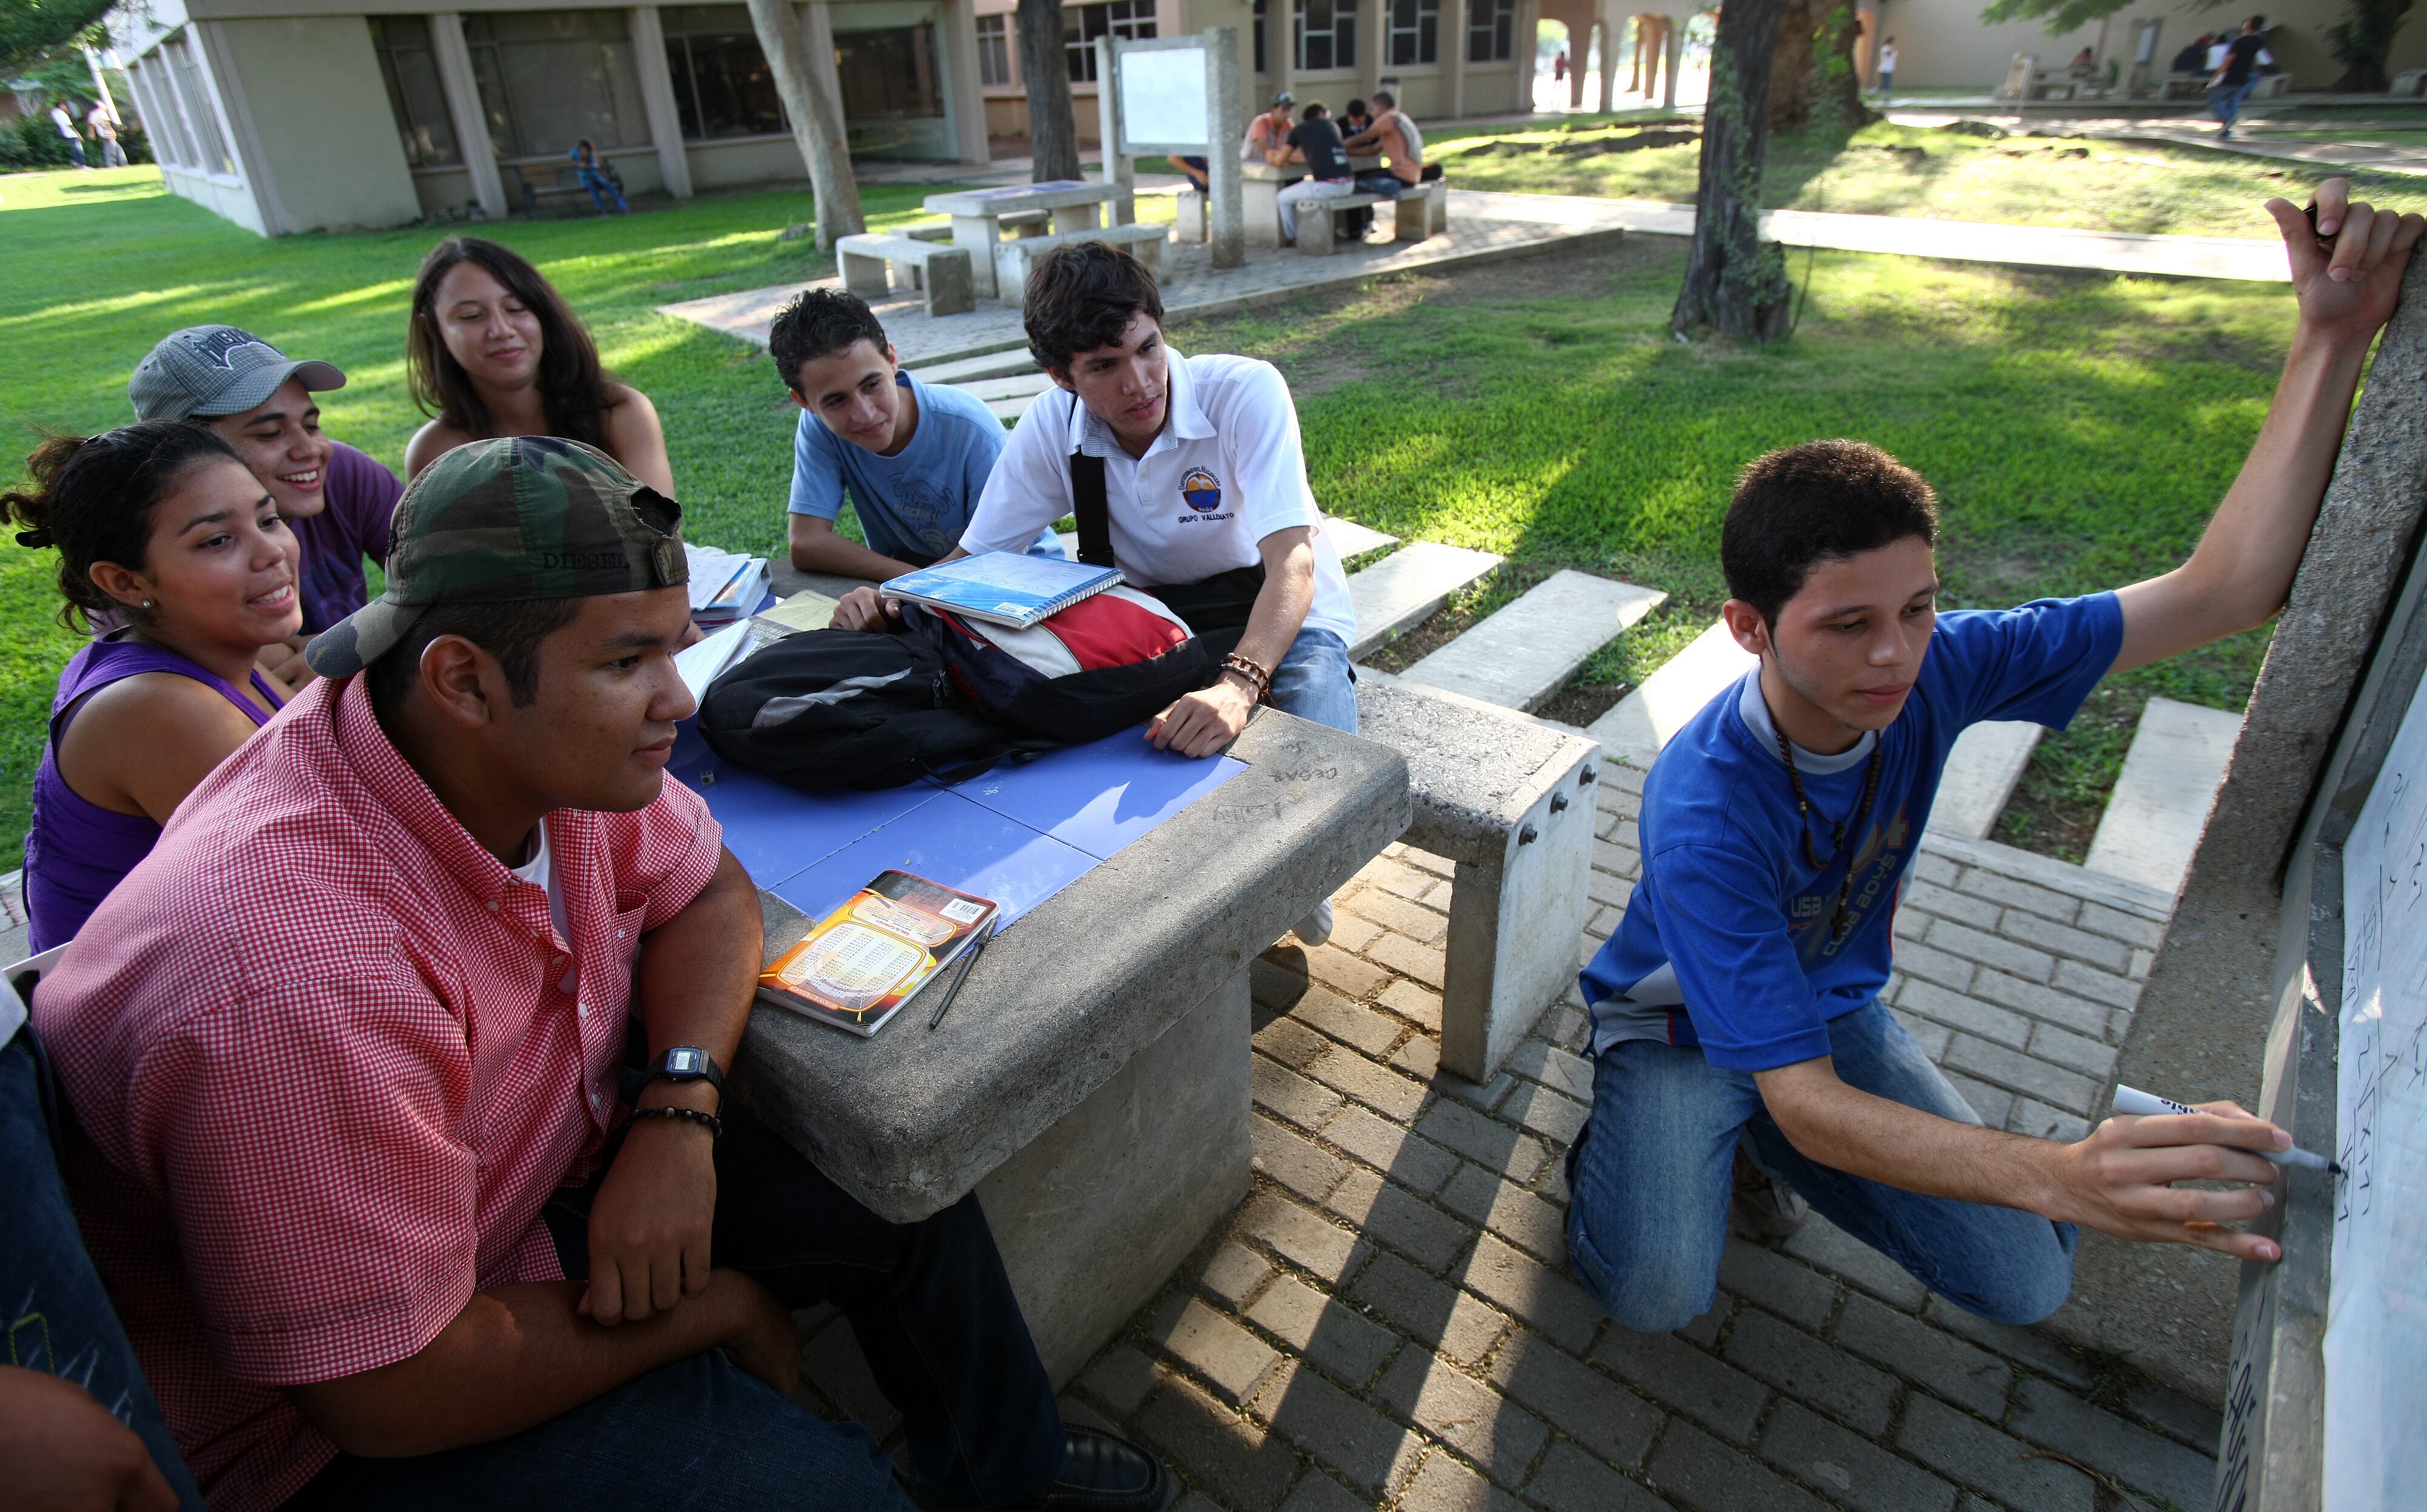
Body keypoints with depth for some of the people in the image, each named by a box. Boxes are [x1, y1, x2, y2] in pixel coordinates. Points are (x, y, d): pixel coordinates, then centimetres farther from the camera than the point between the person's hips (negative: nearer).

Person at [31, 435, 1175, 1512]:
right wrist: (717, 1308, -16)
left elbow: (703, 890, -1)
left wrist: (681, 1108, -19)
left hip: (551, 1165, 7)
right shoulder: (299, 988, -38)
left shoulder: (553, 747, -17)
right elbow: (394, 1389, -29)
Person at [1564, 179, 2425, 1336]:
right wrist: (2057, 1177, -54)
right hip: (1684, 1019, -5)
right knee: (1655, 1294, -26)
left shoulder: (1936, 670, -21)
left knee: (2027, 1285, -4)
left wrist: (2334, 336, -25)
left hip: (1834, 1009, 5)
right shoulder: (1701, 812, -38)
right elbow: (1810, 1105, -39)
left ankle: (1749, 1137, 18)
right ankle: (1640, 1123, 9)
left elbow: (2224, 592, -16)